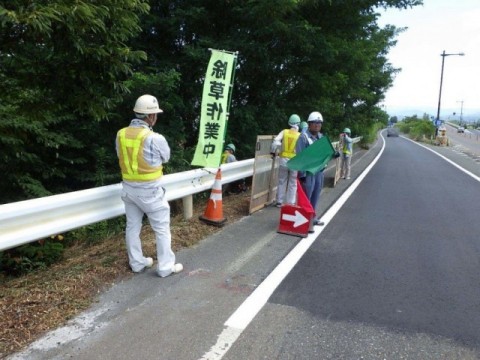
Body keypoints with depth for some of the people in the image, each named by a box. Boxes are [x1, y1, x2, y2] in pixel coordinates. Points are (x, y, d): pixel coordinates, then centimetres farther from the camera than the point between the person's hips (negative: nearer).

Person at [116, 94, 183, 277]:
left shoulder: (121, 134, -3)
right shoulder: (155, 138, -21)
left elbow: (122, 157, 10)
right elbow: (166, 157, -3)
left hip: (128, 188, 6)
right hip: (149, 190, -6)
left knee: (132, 227, 17)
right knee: (162, 229, 9)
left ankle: (137, 263, 32)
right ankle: (165, 267, 18)